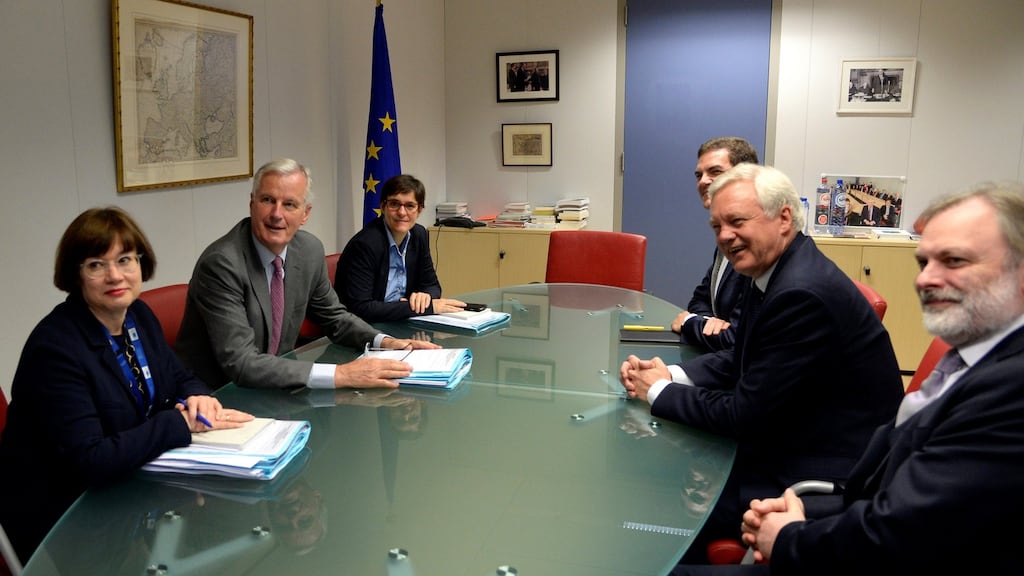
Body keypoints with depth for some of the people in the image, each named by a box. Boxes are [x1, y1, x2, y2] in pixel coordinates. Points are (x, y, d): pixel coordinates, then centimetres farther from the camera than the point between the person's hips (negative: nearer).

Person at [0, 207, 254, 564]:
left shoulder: (139, 315, -1)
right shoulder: (54, 347, -23)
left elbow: (180, 380, 10)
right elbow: (89, 461, -27)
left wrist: (197, 400, -13)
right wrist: (181, 422, -24)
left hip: (128, 487, 7)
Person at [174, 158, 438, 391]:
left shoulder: (310, 250, -3)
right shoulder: (221, 263, -22)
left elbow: (333, 316, 11)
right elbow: (240, 362, -29)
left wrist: (384, 342, -8)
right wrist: (340, 374, -34)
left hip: (272, 387, 6)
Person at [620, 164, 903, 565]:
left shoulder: (803, 293, -28)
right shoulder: (775, 270, 1)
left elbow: (743, 414, -23)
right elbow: (740, 361, 12)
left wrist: (658, 392, -10)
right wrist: (671, 375, -4)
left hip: (828, 479, -9)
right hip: (792, 443, 9)